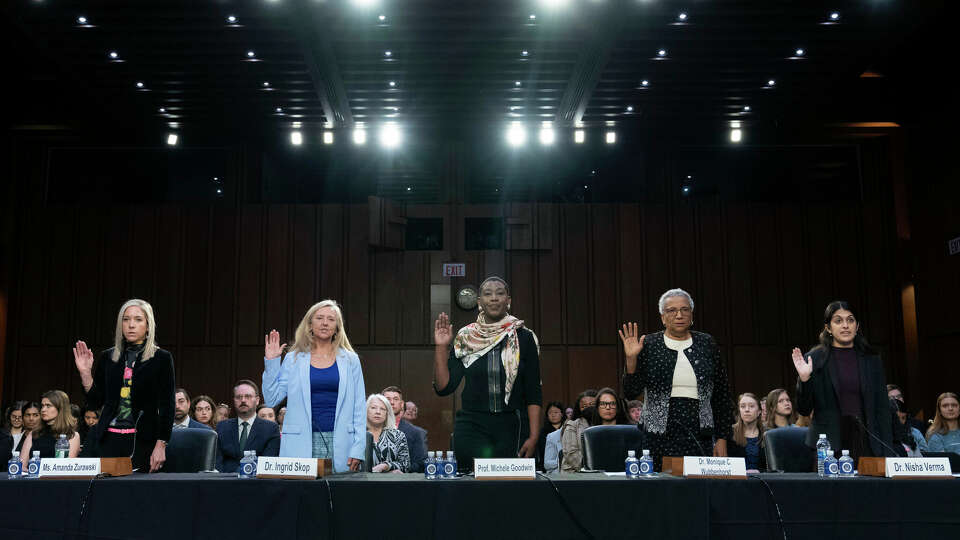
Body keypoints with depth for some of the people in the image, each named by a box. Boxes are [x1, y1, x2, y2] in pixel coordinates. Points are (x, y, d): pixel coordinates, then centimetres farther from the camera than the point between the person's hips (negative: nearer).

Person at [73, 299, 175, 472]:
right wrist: (85, 373, -1)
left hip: (141, 441, -3)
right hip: (107, 439, 3)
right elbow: (95, 402, 12)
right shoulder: (108, 357, 12)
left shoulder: (161, 359, 0)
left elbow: (166, 406, -3)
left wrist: (161, 445, -11)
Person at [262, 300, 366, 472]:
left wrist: (358, 449, -3)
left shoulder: (350, 360, 8)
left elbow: (359, 406, 5)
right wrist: (271, 362, -3)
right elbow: (272, 399, 4)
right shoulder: (294, 359, 9)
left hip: (340, 444, 0)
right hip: (302, 444, 0)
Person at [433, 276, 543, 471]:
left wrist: (534, 436, -7)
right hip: (472, 428, 1)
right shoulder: (465, 338, 5)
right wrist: (441, 347, -7)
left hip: (513, 428, 0)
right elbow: (444, 387, 2)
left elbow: (533, 393, 1)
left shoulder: (524, 338, 2)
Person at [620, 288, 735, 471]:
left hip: (699, 436, 2)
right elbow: (631, 393, -2)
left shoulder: (706, 344, 8)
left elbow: (722, 395, 9)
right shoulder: (649, 345, 2)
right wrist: (631, 359, -15)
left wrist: (722, 438, 4)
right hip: (659, 437, -1)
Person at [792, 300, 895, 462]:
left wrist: (886, 453, 2)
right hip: (828, 444, -2)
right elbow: (804, 409, 1)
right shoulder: (814, 359, 1)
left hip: (866, 443, 2)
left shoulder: (871, 359, 10)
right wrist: (804, 379, -17)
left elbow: (882, 408, 9)